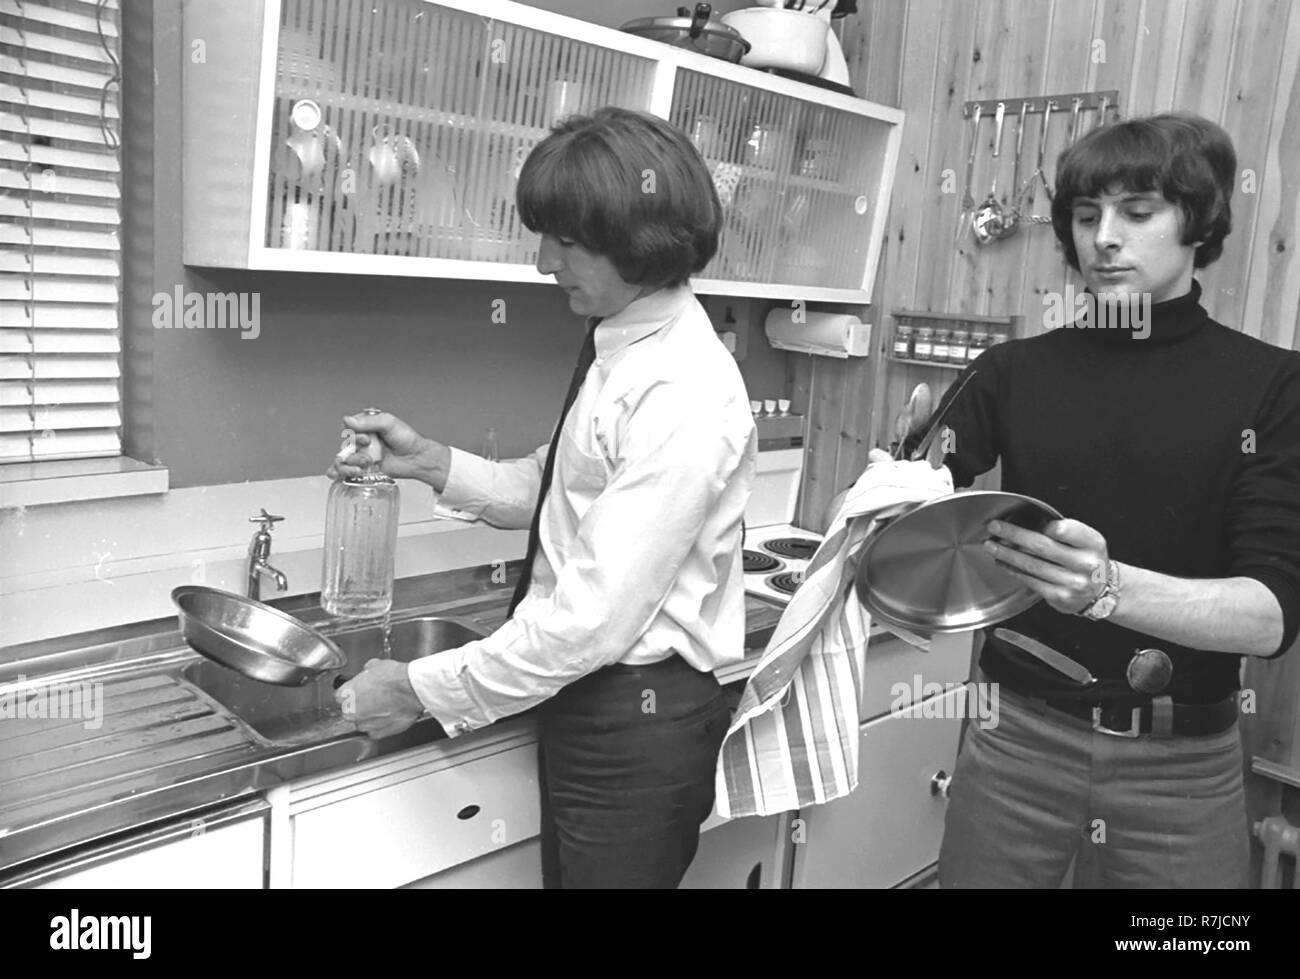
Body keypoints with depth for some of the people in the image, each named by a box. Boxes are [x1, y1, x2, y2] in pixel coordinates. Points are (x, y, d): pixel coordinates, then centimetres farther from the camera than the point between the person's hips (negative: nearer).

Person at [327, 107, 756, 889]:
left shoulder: (684, 397, -25)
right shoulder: (621, 351, 3)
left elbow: (596, 617, -27)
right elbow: (556, 493, 12)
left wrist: (422, 690, -18)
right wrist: (432, 464, -2)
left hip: (636, 722, -8)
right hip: (586, 703, 8)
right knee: (566, 867, 23)